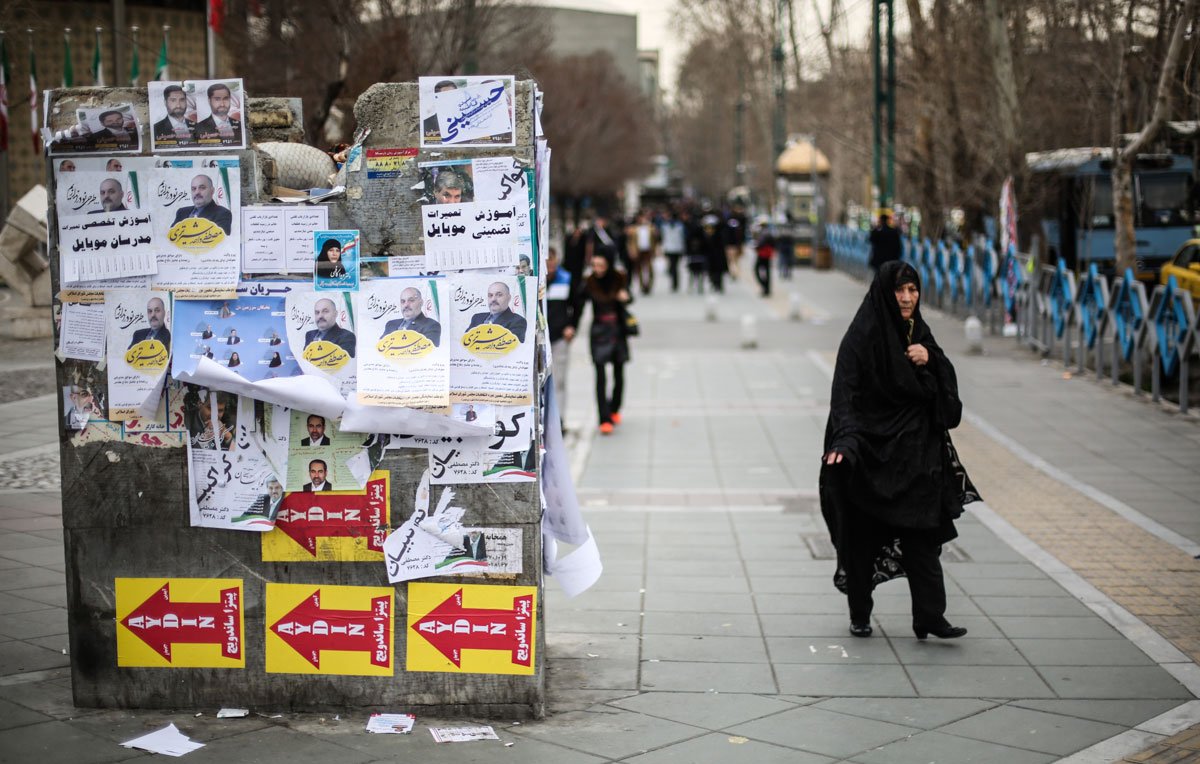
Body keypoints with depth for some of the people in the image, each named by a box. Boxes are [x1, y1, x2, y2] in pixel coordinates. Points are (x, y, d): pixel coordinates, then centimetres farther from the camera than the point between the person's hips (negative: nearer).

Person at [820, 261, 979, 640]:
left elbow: (946, 385, 12)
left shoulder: (919, 333, 10)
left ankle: (930, 616, -1)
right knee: (863, 536, 5)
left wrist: (930, 361, -9)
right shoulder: (863, 335, -9)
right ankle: (859, 615, 18)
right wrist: (844, 441, -31)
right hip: (872, 451, -5)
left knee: (922, 535, -1)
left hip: (916, 451, 5)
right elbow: (845, 393, -18)